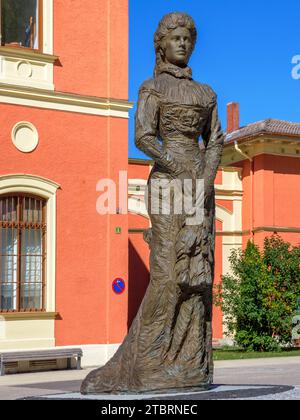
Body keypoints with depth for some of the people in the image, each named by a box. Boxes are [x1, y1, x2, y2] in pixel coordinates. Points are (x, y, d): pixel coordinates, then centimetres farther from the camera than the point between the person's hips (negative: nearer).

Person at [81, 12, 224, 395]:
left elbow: (215, 142, 12)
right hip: (168, 180, -5)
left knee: (198, 272, 0)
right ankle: (143, 364, -3)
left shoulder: (204, 93, 19)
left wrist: (207, 181, -6)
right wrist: (184, 173, -17)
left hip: (200, 181, 5)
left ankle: (190, 367, 4)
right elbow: (144, 138, -10)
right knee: (169, 272, -12)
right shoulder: (152, 88, 4)